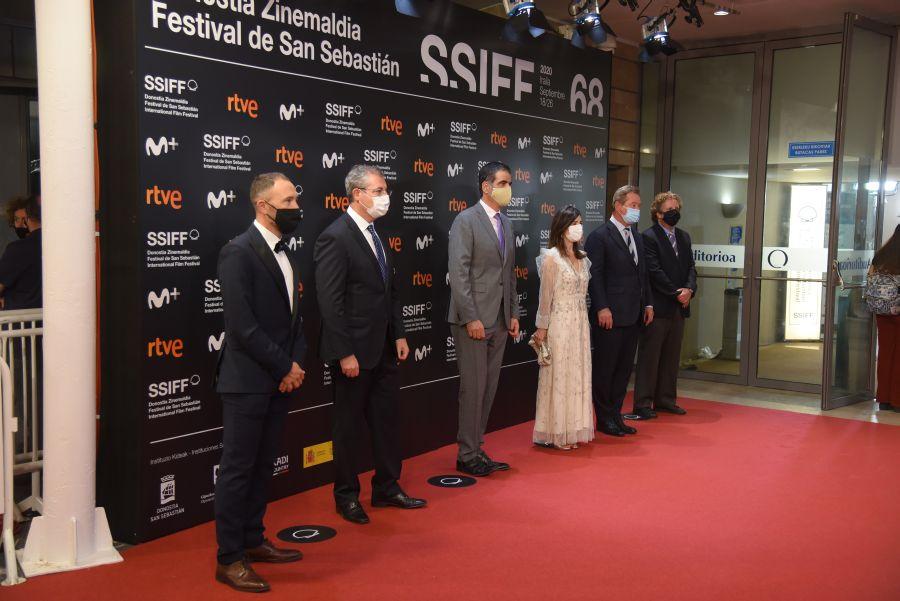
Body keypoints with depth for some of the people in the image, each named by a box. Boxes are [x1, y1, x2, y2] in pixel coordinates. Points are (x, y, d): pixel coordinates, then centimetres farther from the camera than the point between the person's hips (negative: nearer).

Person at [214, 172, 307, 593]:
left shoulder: (285, 254, 12)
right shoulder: (238, 252, -14)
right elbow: (242, 326, -20)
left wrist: (297, 363, 0)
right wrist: (285, 367, -14)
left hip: (280, 381, 8)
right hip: (247, 381, -8)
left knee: (262, 467, 16)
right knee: (237, 470, 1)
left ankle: (252, 541, 30)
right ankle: (229, 559, 11)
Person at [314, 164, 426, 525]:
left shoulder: (375, 234, 10)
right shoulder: (335, 237, -16)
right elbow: (330, 302, -19)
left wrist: (399, 334, 10)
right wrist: (345, 354, -20)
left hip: (384, 348, 8)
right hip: (355, 352, -8)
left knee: (387, 419, 15)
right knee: (349, 425, 7)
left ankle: (387, 488, 29)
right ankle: (347, 496, 23)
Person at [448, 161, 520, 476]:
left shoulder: (506, 223, 15)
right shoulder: (466, 221, -8)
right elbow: (458, 273, -14)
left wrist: (514, 313, 13)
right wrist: (471, 318, -18)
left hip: (500, 320, 7)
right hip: (474, 319, -7)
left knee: (489, 388, 10)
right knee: (474, 388, -2)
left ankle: (477, 449, 20)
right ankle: (467, 455, 9)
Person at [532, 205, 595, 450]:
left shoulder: (582, 257, 11)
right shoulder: (551, 257, -9)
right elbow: (545, 295, -9)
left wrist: (584, 321, 12)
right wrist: (541, 328, -8)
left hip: (580, 323, 7)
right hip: (559, 323, -7)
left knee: (578, 375, 9)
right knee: (558, 376, -1)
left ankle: (572, 430, 18)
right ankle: (554, 433, 8)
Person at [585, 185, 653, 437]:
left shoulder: (637, 237, 16)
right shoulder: (599, 236, -8)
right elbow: (595, 276, -13)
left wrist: (648, 303, 13)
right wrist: (602, 308, -18)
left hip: (633, 316, 8)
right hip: (610, 316, -8)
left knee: (624, 369, 12)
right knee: (604, 369, 2)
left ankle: (615, 416, 21)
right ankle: (604, 419, 12)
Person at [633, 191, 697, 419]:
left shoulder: (684, 236, 16)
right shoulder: (649, 237, -8)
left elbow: (690, 267, 12)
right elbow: (655, 272, -15)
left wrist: (689, 289, -7)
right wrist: (676, 293, -13)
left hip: (679, 307, 7)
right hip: (658, 306, -7)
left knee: (672, 356, 12)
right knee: (649, 356, -2)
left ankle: (665, 400, 22)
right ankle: (643, 404, 3)